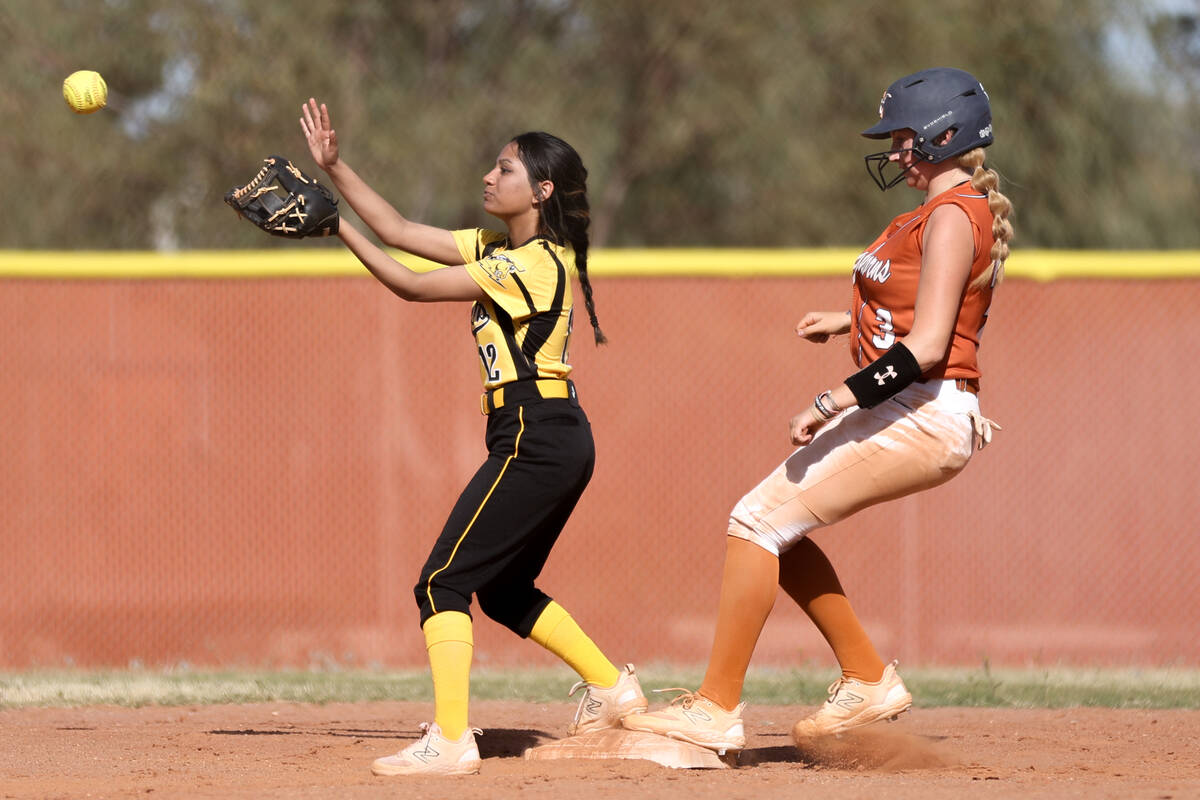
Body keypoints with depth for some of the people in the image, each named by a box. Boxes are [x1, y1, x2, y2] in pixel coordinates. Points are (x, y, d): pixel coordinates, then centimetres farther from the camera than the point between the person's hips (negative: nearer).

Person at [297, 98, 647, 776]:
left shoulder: (536, 263, -14)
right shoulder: (499, 249, 14)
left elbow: (411, 285, -14)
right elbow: (400, 232, 15)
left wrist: (337, 227, -12)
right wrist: (335, 168, 9)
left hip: (538, 441, -10)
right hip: (560, 442, 10)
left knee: (443, 582, -11)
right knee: (504, 590, 21)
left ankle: (451, 741, -17)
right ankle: (614, 689, 26)